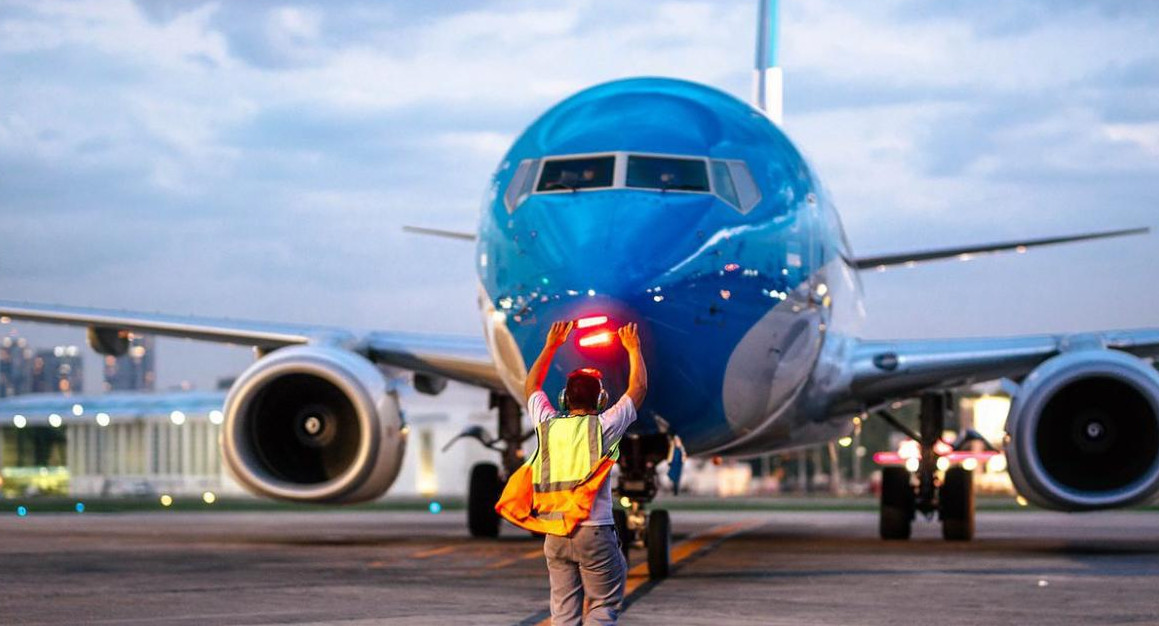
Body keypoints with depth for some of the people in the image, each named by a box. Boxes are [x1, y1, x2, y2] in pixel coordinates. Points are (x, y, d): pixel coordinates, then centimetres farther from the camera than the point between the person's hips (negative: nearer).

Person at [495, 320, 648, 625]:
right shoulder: (602, 426, -3)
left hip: (554, 534, 4)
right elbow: (639, 388, 9)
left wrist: (551, 346, 30)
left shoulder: (548, 425, 6)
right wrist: (633, 349, 21)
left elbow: (531, 386, 25)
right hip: (594, 531, -4)